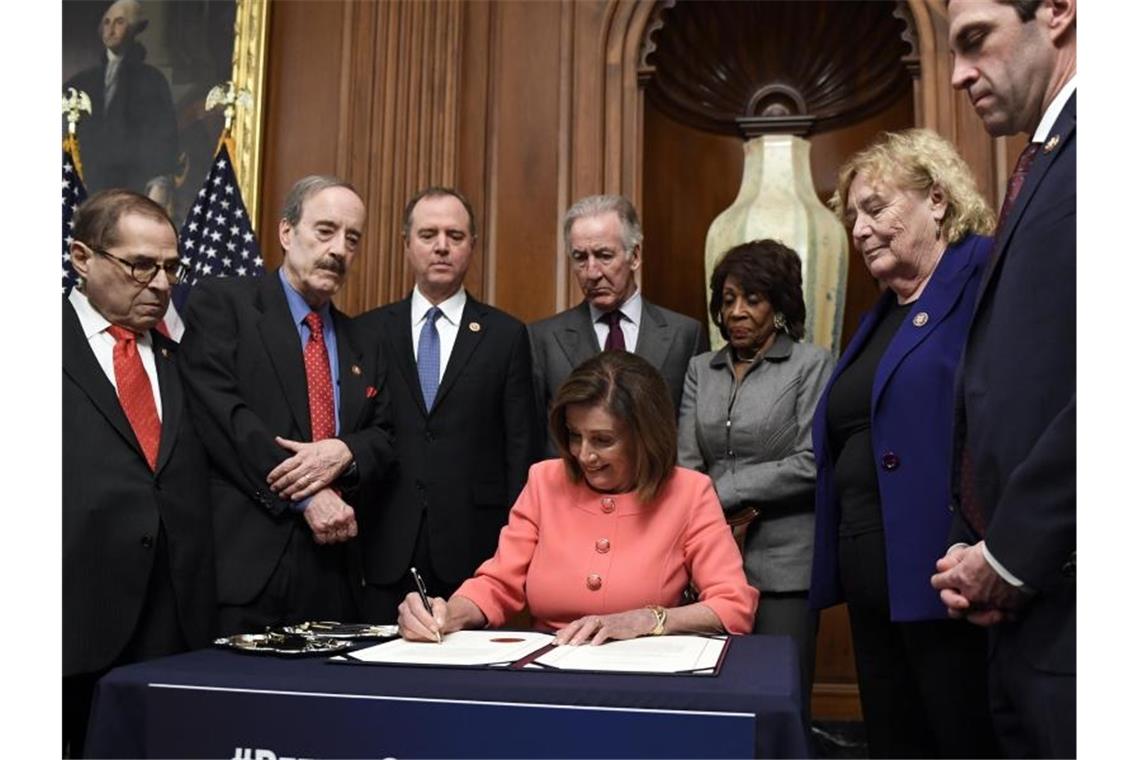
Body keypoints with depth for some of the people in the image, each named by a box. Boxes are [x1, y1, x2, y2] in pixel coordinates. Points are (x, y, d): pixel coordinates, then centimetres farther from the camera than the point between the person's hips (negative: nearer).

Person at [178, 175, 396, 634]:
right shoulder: (220, 302, 1)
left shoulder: (362, 346, 18)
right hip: (242, 559, -5)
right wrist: (307, 496, -14)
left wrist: (344, 452, -9)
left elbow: (384, 438, 15)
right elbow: (221, 415, -11)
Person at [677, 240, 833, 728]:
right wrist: (720, 519, -12)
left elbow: (811, 463, -9)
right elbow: (686, 463, 5)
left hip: (784, 561, -4)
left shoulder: (812, 365, 0)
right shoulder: (702, 370, 13)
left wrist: (723, 492, -6)